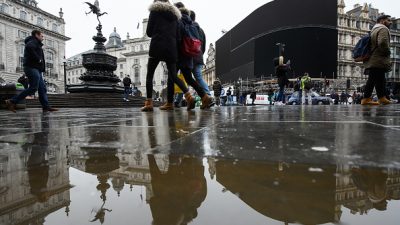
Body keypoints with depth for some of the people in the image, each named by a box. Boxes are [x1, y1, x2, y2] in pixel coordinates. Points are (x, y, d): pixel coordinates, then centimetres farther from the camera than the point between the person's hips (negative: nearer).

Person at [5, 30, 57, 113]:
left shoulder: (37, 44, 28)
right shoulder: (33, 42, -1)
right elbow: (29, 47, -25)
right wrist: (38, 59, -19)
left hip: (36, 69, 10)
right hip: (32, 68, -10)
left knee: (42, 88, 2)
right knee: (33, 88, -14)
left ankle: (46, 107, -2)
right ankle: (12, 102, -8)